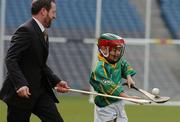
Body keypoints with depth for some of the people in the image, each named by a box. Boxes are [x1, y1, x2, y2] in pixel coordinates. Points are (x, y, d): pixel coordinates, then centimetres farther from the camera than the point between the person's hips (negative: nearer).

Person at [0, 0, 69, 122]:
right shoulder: (25, 31, -15)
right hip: (22, 92, -9)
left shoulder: (42, 34, 15)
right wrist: (20, 84, -33)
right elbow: (11, 60, -22)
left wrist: (56, 81, 9)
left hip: (40, 89, 9)